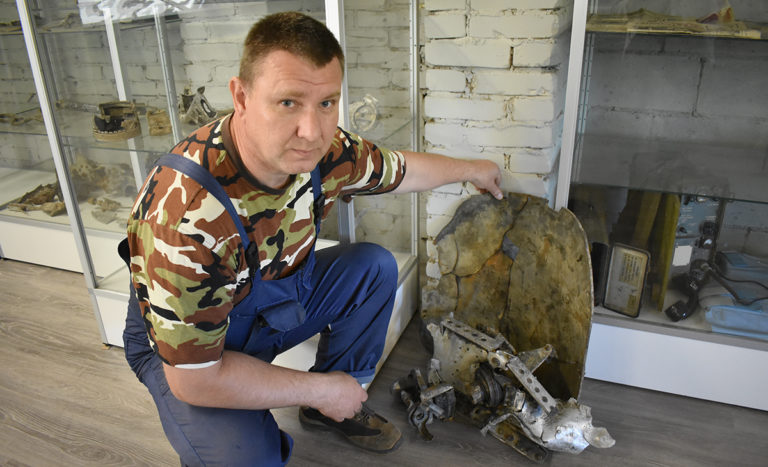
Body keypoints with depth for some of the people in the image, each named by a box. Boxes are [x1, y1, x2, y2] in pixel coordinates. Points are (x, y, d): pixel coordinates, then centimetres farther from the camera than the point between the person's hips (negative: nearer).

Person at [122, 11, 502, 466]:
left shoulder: (324, 150, -20)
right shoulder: (188, 214, -39)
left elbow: (401, 169, 3)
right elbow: (194, 379, -31)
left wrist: (472, 168, 18)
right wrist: (320, 389, -22)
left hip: (275, 298, 6)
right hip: (182, 342, -6)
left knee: (376, 266, -4)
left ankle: (333, 411, 11)